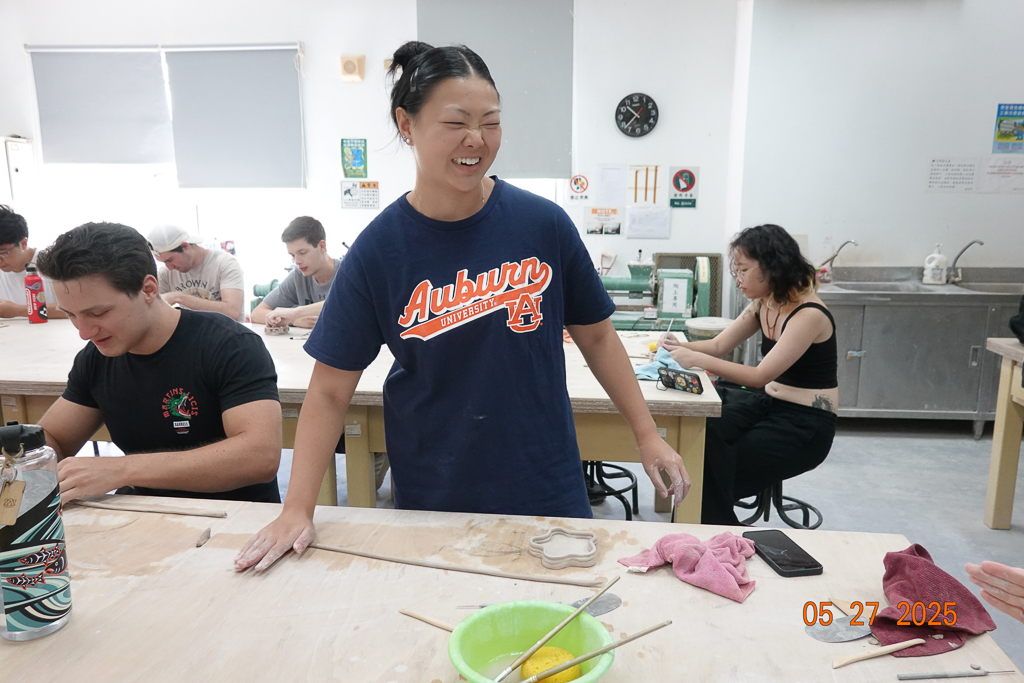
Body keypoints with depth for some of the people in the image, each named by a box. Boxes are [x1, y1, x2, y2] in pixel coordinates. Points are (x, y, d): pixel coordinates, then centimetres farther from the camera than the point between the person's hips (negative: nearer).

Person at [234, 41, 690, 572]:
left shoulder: (543, 224, -8)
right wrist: (297, 509, -10)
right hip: (431, 498, 0)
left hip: (546, 487, 1)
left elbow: (595, 335, 2)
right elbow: (330, 389, -6)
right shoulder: (378, 250, -10)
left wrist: (646, 434, 2)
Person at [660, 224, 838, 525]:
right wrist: (682, 347, -10)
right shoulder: (763, 304, 5)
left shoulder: (809, 315, -21)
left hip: (805, 425, -7)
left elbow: (759, 376, -27)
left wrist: (698, 360, -33)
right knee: (700, 435, -17)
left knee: (716, 467, -18)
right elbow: (719, 345, 10)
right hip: (768, 403, 7)